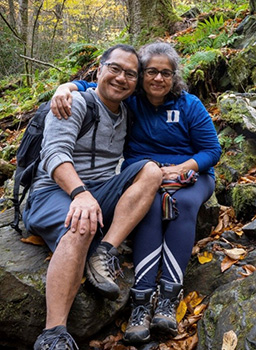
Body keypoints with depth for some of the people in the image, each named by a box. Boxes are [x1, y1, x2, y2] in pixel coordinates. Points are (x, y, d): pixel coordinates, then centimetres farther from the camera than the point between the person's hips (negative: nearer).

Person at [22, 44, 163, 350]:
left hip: (101, 195, 6)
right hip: (57, 191, -6)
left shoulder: (126, 115, 18)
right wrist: (80, 193, -33)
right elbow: (54, 154, -17)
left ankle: (104, 253, -25)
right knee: (80, 229, -38)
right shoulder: (76, 103, -2)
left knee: (151, 170, -14)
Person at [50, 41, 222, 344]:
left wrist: (180, 170, -17)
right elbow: (87, 86, 6)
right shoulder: (129, 100, 4)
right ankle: (142, 299, -39)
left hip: (189, 173, 0)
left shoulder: (189, 105, 1)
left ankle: (169, 297, -38)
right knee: (151, 207, -34)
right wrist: (65, 88, -18)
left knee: (183, 204, -35)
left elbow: (212, 150, 0)